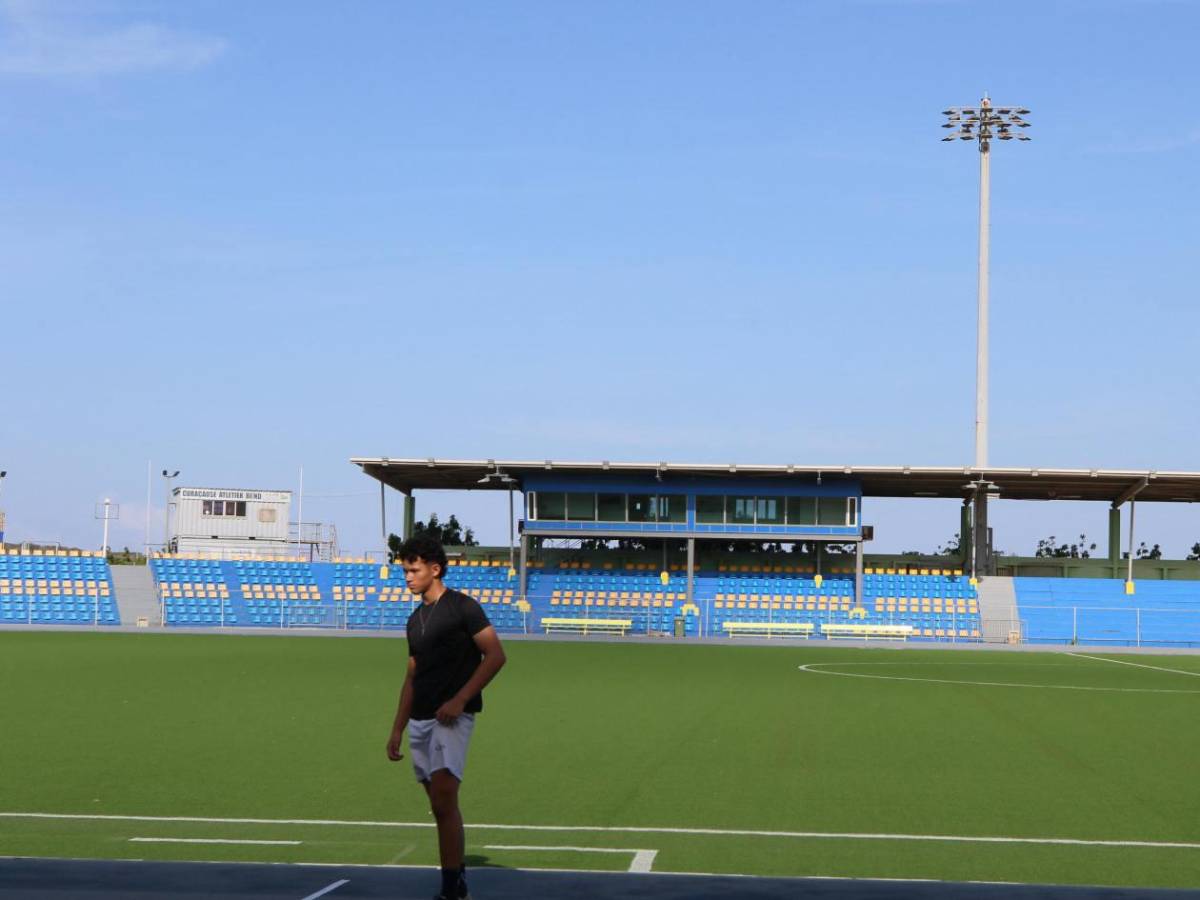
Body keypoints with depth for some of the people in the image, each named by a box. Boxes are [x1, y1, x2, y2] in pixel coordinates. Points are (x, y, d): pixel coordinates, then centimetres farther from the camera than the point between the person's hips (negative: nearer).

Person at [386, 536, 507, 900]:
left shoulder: (462, 607, -5)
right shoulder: (415, 620, 17)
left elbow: (495, 655, -10)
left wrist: (460, 699, -17)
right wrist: (397, 730, 18)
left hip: (451, 718, -8)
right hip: (419, 720, 8)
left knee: (443, 801, -18)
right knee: (441, 806, 9)